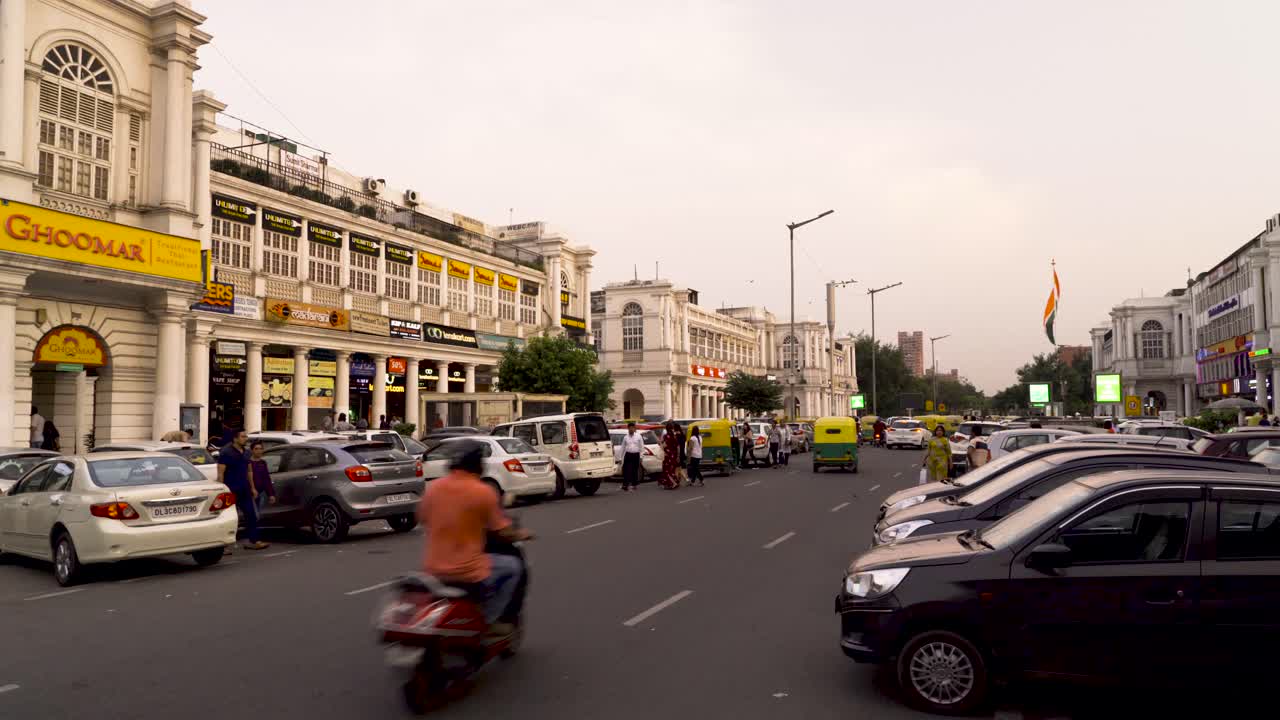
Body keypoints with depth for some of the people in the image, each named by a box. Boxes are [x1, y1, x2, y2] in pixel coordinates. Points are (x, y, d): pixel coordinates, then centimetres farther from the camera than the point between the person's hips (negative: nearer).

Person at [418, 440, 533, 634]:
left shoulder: (433, 487, 0)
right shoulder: (484, 492, -13)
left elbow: (422, 518, 15)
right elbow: (504, 532, -7)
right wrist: (522, 535, 14)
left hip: (433, 568, 6)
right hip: (467, 571, -6)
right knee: (512, 566, 16)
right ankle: (489, 620, 11)